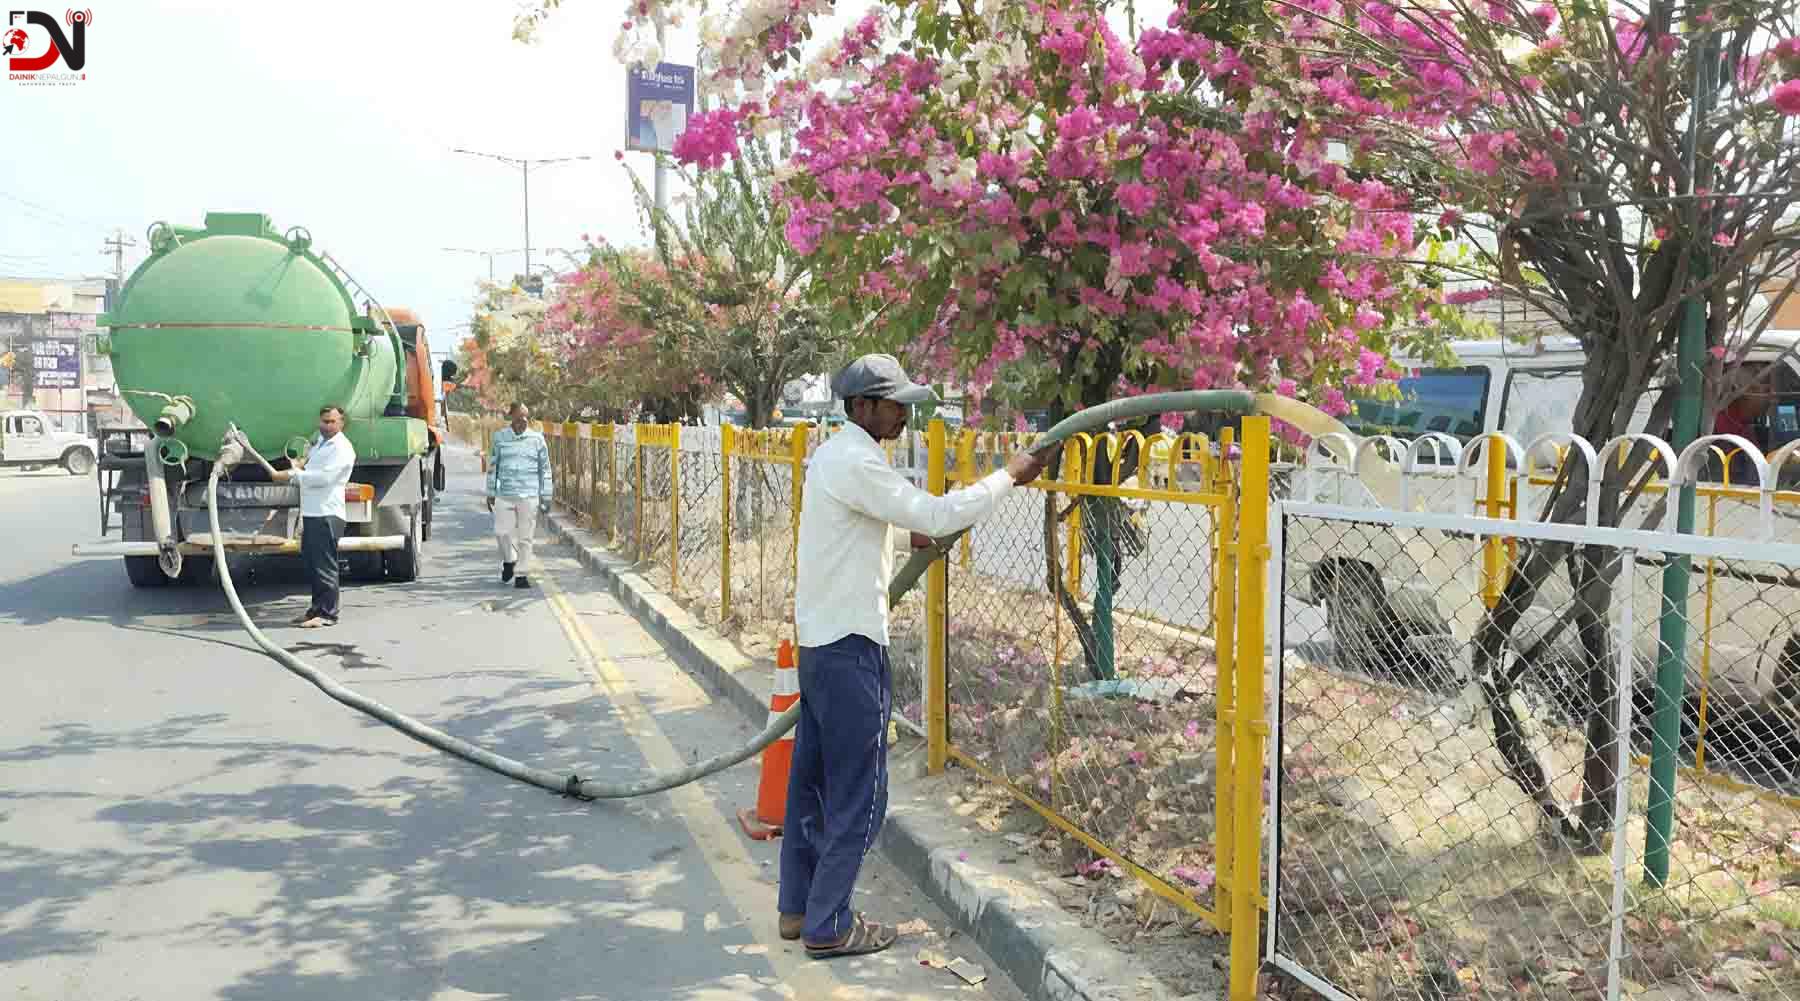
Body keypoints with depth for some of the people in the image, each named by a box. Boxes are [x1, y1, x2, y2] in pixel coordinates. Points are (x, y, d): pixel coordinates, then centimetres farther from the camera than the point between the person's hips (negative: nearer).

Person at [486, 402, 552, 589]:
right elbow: (492, 466, 10)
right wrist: (490, 493, 9)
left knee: (525, 536, 1)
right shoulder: (500, 437, 3)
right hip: (504, 494, 1)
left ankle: (520, 574, 11)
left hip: (529, 496, 0)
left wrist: (546, 497, 5)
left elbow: (545, 469, 7)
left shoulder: (537, 439, 2)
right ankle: (509, 560, 25)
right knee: (502, 531, -3)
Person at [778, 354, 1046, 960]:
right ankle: (828, 927, 7)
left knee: (812, 780, 16)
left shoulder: (833, 454, 14)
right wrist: (1008, 477, -12)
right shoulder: (856, 464, -19)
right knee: (857, 794, -1)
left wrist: (906, 530, 21)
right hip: (850, 647, -10)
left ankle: (798, 907, 25)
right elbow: (938, 513, -23)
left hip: (818, 641, 10)